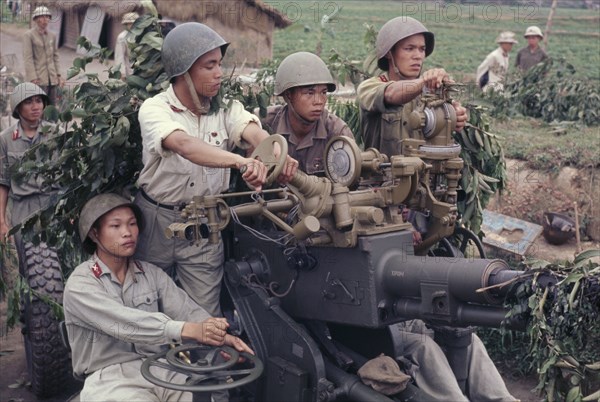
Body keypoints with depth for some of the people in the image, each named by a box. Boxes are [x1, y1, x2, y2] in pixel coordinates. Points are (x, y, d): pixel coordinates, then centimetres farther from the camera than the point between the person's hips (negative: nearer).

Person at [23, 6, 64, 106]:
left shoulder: (52, 36, 12)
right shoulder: (29, 35, -4)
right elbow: (28, 58, -9)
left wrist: (59, 75, 8)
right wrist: (33, 78, -16)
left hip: (52, 78, 6)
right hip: (38, 78, -6)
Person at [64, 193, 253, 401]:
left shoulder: (152, 274, 11)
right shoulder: (80, 284, -6)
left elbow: (186, 310, -3)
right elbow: (125, 323, -21)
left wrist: (220, 336, -23)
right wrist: (187, 330, -33)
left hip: (160, 368, 4)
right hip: (111, 377, -4)